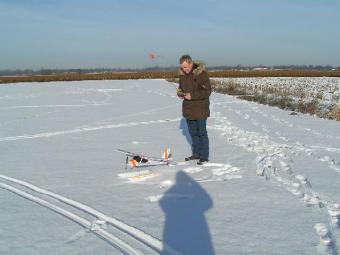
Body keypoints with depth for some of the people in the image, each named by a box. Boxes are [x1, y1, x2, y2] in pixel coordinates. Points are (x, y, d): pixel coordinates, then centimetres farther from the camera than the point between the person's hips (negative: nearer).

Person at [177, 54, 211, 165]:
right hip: (188, 108, 7)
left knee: (202, 133, 1)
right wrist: (180, 92, -4)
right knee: (193, 133, 16)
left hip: (200, 109, -7)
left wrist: (192, 95, -25)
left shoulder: (201, 73, -17)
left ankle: (204, 156, 11)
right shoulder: (182, 74, 4)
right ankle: (196, 153, 29)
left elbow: (207, 91, -18)